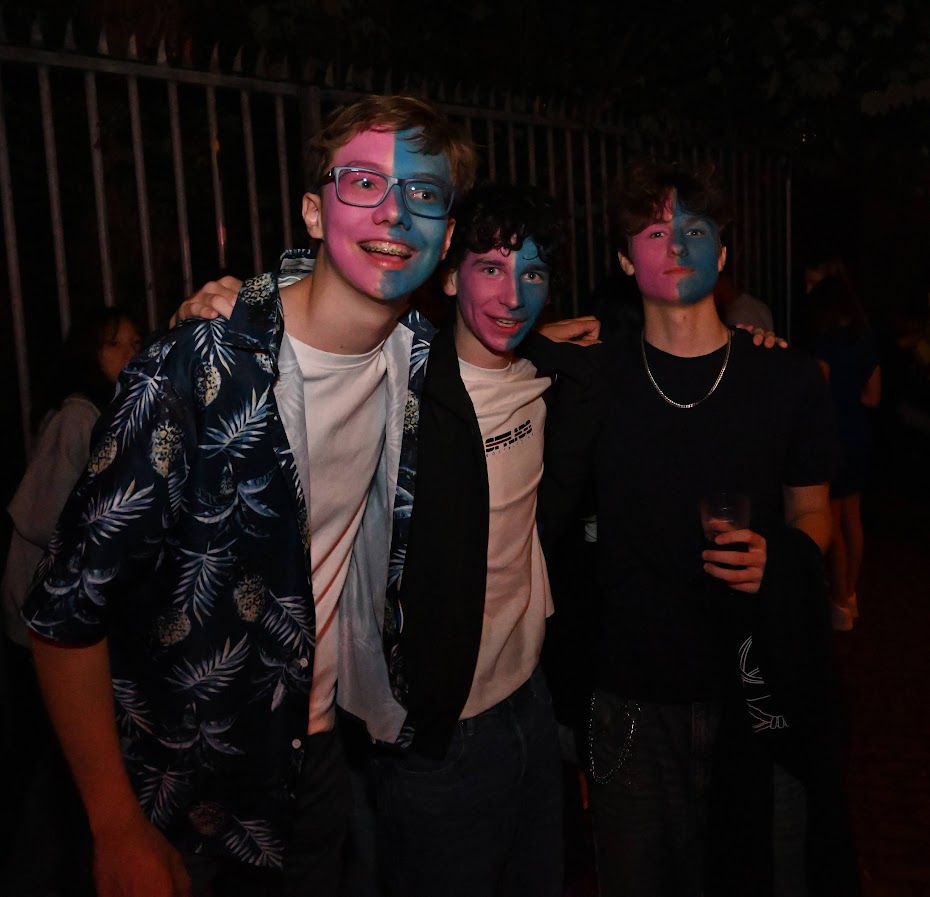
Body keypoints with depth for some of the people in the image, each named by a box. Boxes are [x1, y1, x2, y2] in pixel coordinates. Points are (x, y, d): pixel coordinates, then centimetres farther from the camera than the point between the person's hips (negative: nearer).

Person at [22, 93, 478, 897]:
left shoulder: (425, 362, -7)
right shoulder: (191, 373, -25)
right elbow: (67, 609, -19)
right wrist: (118, 829, -16)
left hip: (325, 751, 5)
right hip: (183, 788, -5)